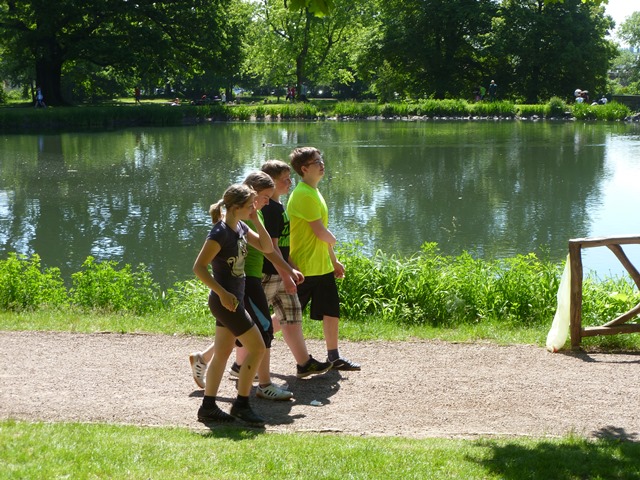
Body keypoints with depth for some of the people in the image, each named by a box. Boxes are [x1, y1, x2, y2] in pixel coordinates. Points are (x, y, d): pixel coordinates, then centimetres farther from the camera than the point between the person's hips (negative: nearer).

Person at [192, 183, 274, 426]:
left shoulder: (240, 228, 7)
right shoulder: (220, 233, -20)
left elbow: (267, 247, 10)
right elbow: (199, 267, -21)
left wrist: (256, 221, -1)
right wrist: (222, 293, -24)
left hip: (232, 299, 9)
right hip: (225, 300, -9)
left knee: (222, 353, 12)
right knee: (256, 347, -6)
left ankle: (208, 407, 18)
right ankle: (241, 404, 3)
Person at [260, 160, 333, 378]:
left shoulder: (277, 206, 12)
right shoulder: (269, 209, -19)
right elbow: (271, 246, -22)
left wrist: (292, 269, 22)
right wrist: (286, 277, -21)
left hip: (280, 273, 10)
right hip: (267, 274, -10)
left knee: (291, 315, 11)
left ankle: (304, 363, 15)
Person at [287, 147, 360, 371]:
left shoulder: (313, 192, 13)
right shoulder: (304, 195, -18)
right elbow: (320, 232, -21)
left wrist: (334, 261, 20)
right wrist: (333, 239, 1)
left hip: (322, 266, 9)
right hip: (304, 268, -9)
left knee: (331, 311, 10)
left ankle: (334, 357, 19)